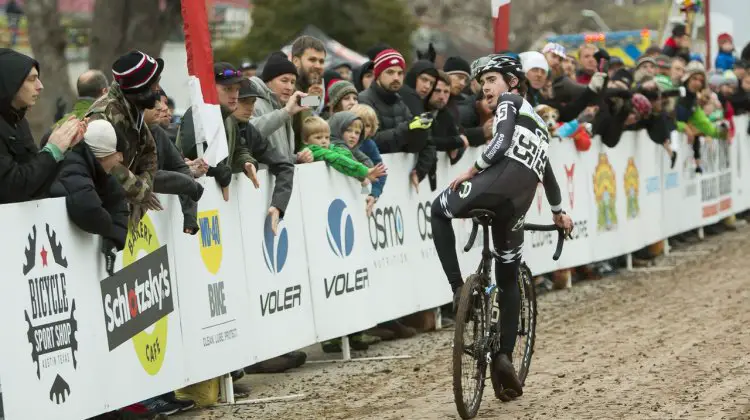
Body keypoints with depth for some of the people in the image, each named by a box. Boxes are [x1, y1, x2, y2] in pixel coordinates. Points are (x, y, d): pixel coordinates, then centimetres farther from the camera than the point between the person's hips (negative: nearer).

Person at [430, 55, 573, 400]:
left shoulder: (509, 103, 13)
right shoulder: (537, 121, 36)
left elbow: (501, 143, -8)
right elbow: (545, 170, 48)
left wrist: (472, 170, 0)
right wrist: (558, 211, 60)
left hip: (497, 182, -6)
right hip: (519, 202, 7)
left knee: (439, 211, 23)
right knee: (509, 279, 20)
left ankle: (458, 288, 6)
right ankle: (504, 356, 6)